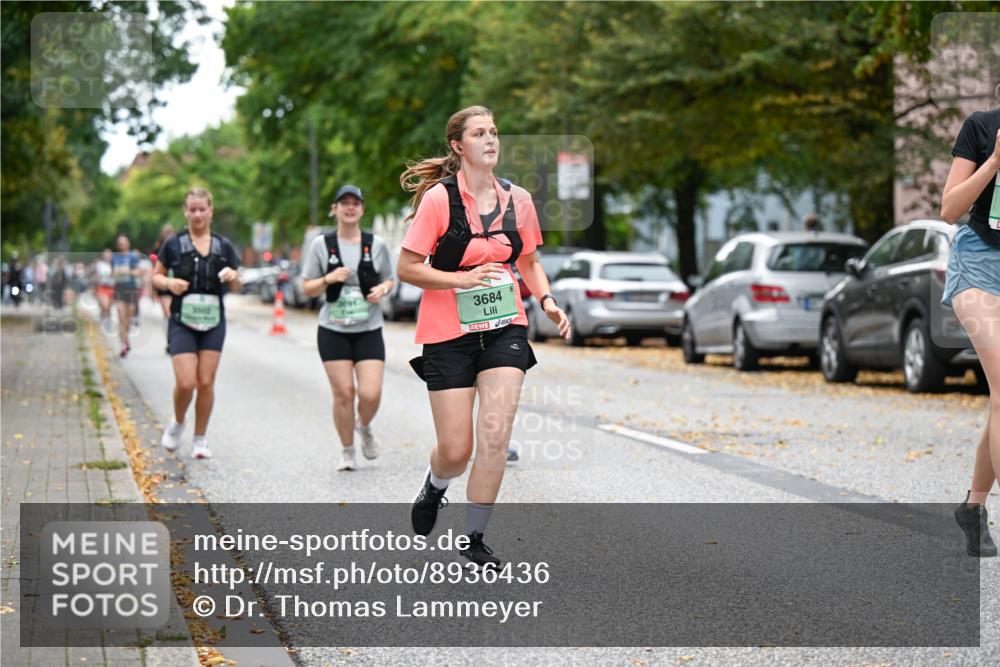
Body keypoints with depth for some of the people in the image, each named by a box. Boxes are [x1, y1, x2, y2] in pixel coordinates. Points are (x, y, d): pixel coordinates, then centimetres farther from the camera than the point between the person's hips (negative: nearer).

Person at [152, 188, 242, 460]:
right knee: (186, 383, -11)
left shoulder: (223, 246, 6)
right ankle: (177, 424, 19)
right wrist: (169, 283, -13)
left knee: (206, 382, 0)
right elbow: (156, 276, 8)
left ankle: (200, 439, 14)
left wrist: (233, 277, -11)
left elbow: (236, 287, 12)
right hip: (182, 322, -2)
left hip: (213, 322, 2)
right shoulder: (174, 244, 0)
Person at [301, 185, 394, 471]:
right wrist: (328, 279, -16)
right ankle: (347, 451, 15)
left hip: (369, 330, 1)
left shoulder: (376, 244, 2)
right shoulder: (321, 244, 0)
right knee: (343, 392, -4)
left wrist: (383, 289, -9)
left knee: (371, 394, -10)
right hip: (333, 331, -1)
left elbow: (389, 279, 14)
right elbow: (308, 288, 3)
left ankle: (365, 428, 25)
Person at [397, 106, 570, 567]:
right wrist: (464, 278, -21)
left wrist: (547, 301, 0)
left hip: (504, 329, 3)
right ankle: (434, 487, 37)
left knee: (495, 435, -12)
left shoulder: (517, 199, 4)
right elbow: (407, 268, -9)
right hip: (448, 334, -3)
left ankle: (473, 538, 4)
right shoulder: (439, 198, -10)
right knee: (456, 451, -1)